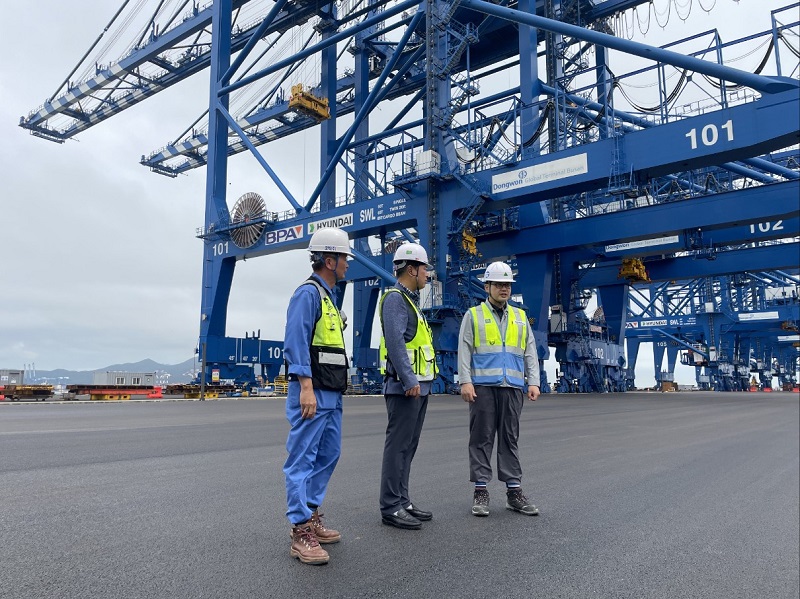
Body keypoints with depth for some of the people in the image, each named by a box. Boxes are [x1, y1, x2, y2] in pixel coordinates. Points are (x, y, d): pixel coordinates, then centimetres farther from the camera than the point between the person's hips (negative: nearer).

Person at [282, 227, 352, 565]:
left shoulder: (329, 296, 19)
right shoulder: (309, 292, -10)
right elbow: (296, 342, -18)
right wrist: (306, 387, -24)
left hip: (331, 393, 10)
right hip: (312, 391, -10)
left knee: (328, 455, 15)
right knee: (302, 459, -5)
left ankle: (310, 516, 26)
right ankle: (302, 533, 0)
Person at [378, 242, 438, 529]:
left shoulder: (410, 300, 20)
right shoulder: (395, 298, -10)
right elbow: (395, 342, -20)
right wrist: (410, 381, -23)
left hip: (418, 385, 10)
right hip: (404, 385, -10)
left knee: (408, 445, 13)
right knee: (398, 444, -6)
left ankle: (402, 500, 20)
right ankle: (390, 507, 1)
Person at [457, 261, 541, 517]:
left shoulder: (520, 317, 16)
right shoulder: (473, 315, 6)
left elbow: (530, 352, 12)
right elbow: (464, 351, -1)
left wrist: (533, 382, 1)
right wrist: (465, 381, -12)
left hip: (513, 387, 3)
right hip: (483, 386, -3)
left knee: (510, 439, 7)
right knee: (482, 439, 1)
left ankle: (514, 492, 11)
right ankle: (481, 492, 7)